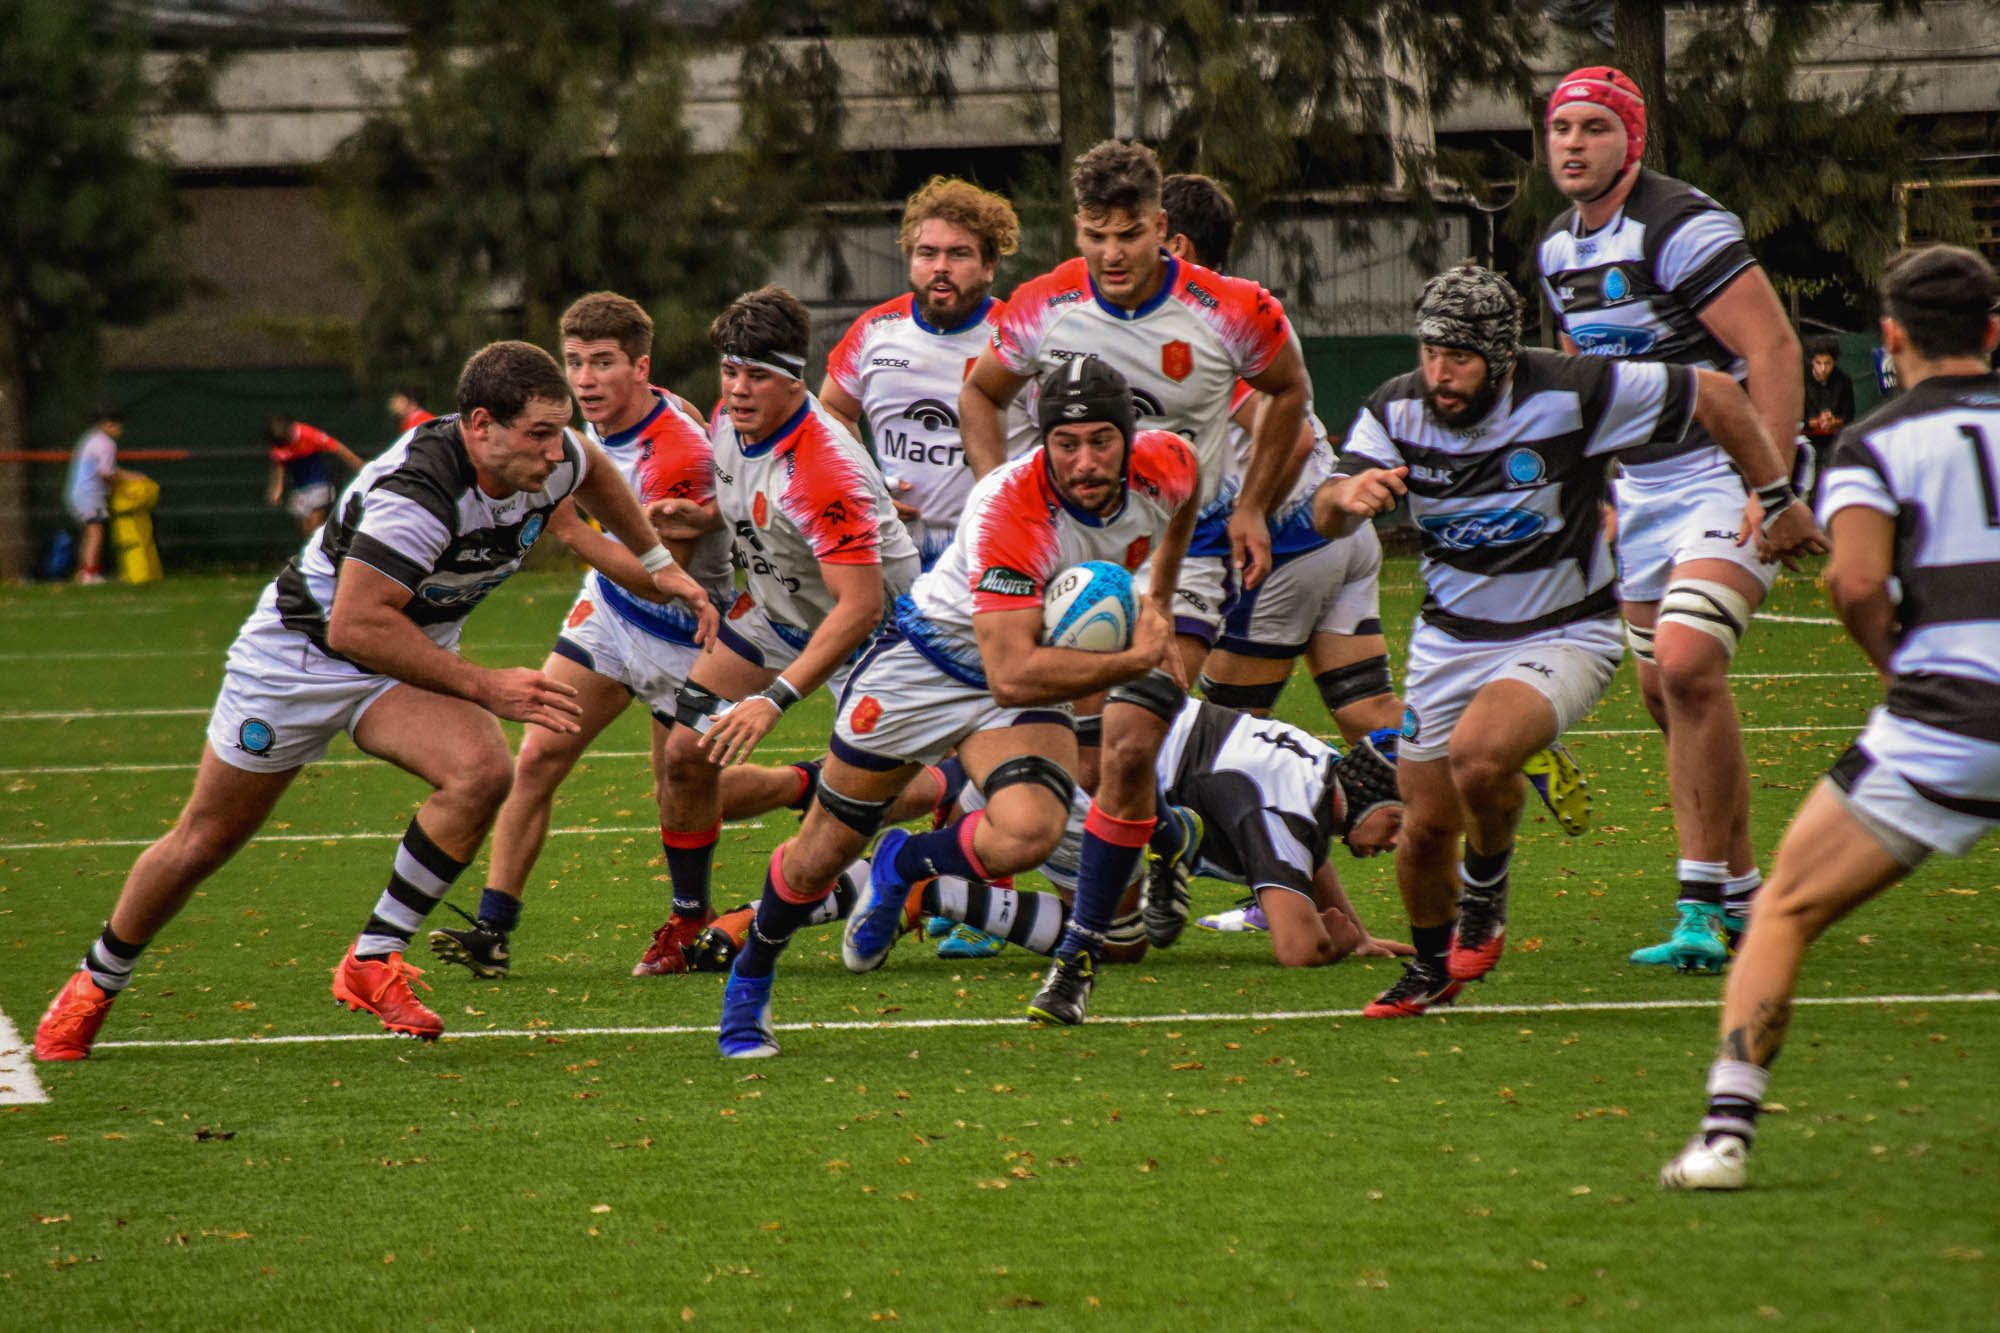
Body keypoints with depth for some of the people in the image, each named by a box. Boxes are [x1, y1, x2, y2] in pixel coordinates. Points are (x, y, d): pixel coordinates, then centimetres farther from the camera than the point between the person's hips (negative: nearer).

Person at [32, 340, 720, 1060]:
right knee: (204, 842, 5)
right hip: (301, 650, -6)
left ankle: (372, 962, -12)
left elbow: (593, 469, 14)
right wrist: (482, 687, -36)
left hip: (408, 662, 6)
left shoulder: (547, 459, -13)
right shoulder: (417, 492, -36)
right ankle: (93, 987, 29)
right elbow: (354, 626, -39)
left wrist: (657, 563, 17)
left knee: (483, 771, -24)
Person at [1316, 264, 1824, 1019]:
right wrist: (1348, 495, -42)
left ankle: (1486, 889, 0)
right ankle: (1432, 967, 36)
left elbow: (1714, 395, -11)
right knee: (1425, 825, 6)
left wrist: (1776, 498, -5)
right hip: (1449, 639, 5)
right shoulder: (1397, 412, -9)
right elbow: (1325, 518, -17)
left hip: (1563, 637, -4)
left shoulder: (1572, 394, -21)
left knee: (1480, 754, -32)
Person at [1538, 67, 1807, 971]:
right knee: (1663, 693, 7)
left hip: (1728, 473, -9)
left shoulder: (1679, 228, -17)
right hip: (1643, 484, 9)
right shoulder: (1561, 250, 9)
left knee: (1686, 666, -21)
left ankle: (1708, 903, -13)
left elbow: (1772, 351, -19)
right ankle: (1732, 899, 16)